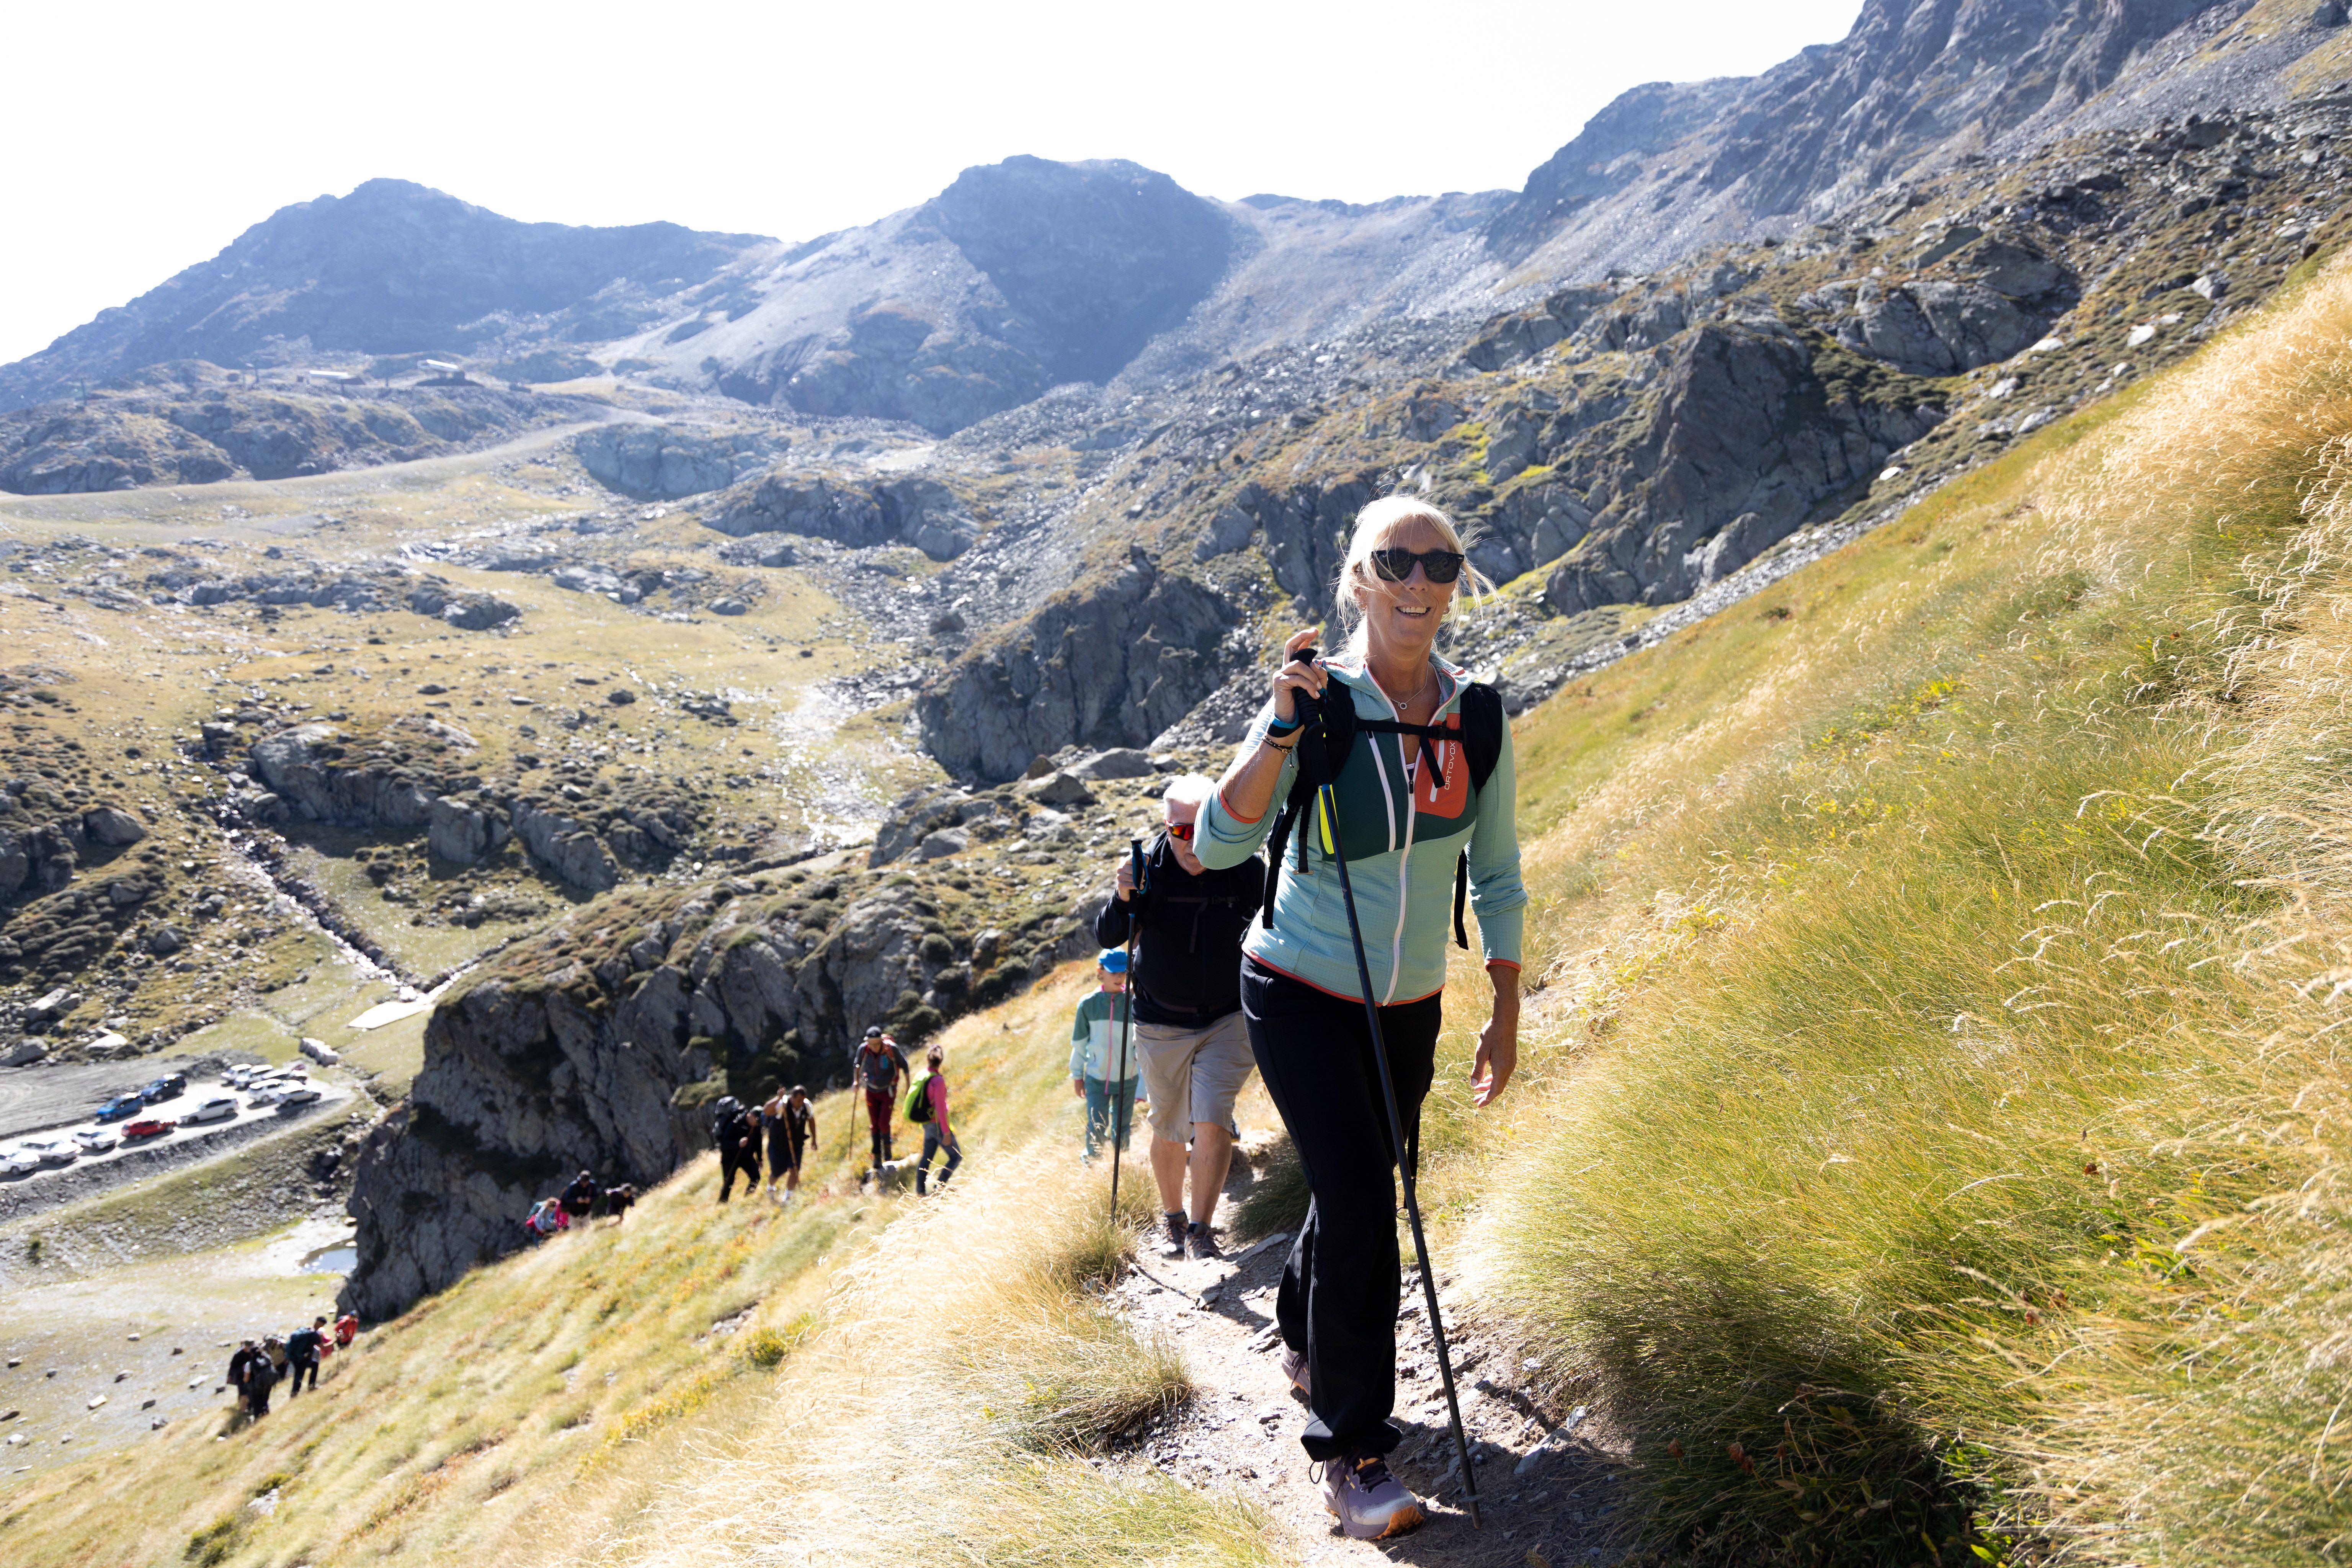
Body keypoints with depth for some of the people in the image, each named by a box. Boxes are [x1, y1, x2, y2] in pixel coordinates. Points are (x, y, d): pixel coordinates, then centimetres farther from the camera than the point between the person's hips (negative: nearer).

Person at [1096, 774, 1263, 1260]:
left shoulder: (1246, 869, -11)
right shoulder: (1148, 868, -11)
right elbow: (1107, 938, -11)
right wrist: (1123, 899, -30)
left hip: (1228, 1020, -1)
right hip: (1162, 1025, 1)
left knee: (1212, 1121, -14)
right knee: (1168, 1130, 12)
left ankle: (1202, 1229, -1)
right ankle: (1172, 1220, 33)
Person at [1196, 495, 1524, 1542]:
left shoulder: (1478, 718, -4)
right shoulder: (1318, 703, -17)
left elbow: (1495, 873, 6)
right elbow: (1218, 846, -27)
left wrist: (1506, 1014, 5)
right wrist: (1284, 729, -37)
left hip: (1408, 1008, 5)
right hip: (1301, 995, -5)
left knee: (1359, 1191, 17)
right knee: (1363, 1205, -13)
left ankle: (1304, 1333, 48)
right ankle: (1351, 1452, 3)